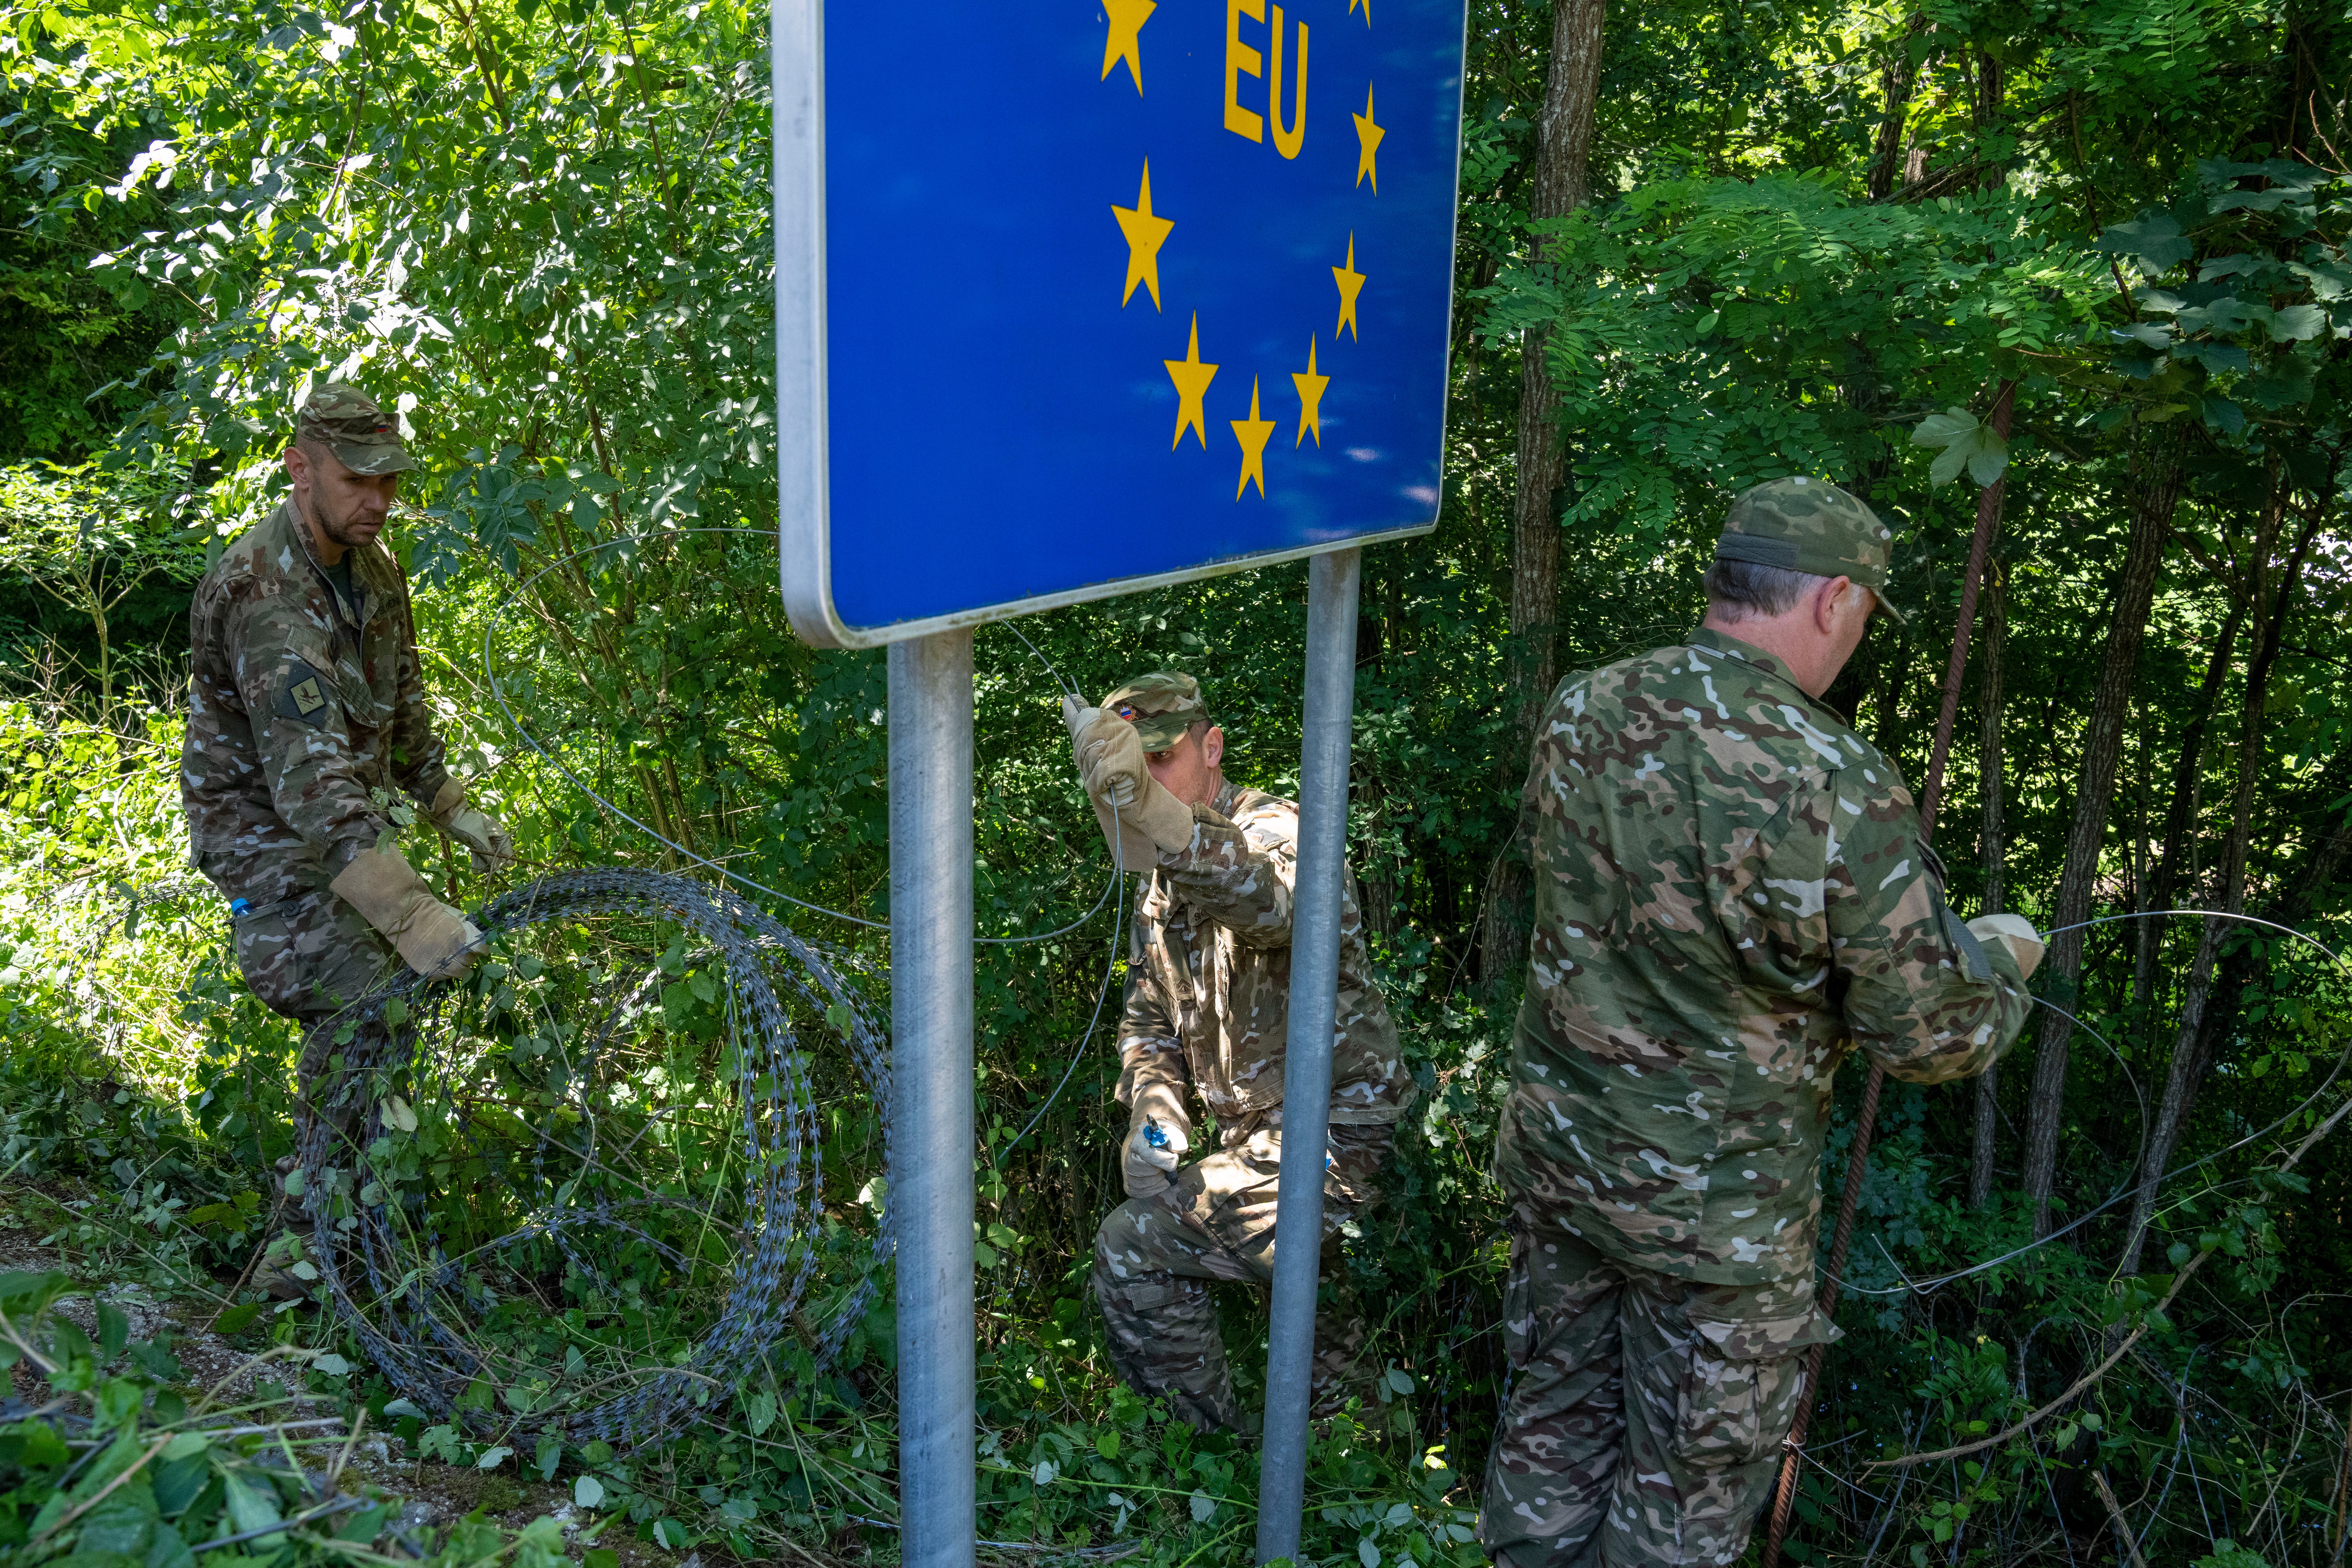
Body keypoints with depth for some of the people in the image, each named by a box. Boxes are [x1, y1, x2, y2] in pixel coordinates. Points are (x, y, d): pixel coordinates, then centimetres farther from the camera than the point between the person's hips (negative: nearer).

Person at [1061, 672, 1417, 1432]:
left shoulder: (1274, 833, -18)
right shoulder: (1164, 882, 11)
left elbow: (1267, 900, -44)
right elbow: (1149, 1018, 17)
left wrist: (1147, 806, -61)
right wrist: (1152, 1114, -4)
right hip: (1264, 1138, 9)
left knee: (1130, 1250, -11)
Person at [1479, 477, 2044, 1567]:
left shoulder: (1579, 714, -6)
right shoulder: (1840, 787, -24)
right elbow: (1926, 1039, -15)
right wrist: (1999, 958, 7)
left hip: (1553, 1146, 6)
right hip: (1713, 1200, -5)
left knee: (1554, 1422, 21)